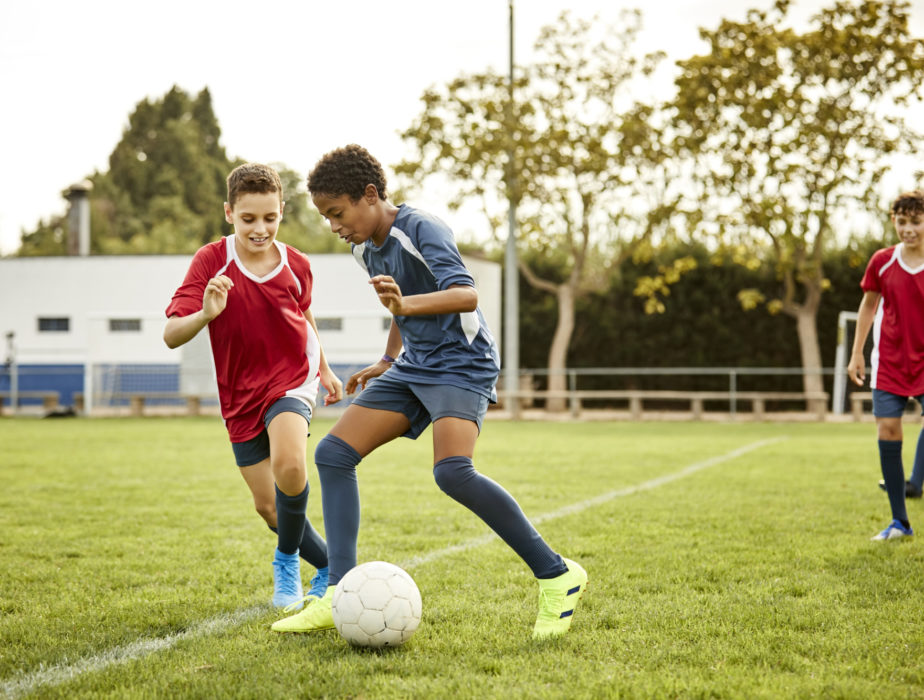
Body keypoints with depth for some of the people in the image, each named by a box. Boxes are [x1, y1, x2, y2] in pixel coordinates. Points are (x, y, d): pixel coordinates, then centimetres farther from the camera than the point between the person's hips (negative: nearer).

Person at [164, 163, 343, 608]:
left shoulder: (296, 265, -8)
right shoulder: (210, 261, -15)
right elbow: (171, 335, -23)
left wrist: (324, 369, 23)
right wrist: (205, 314, -43)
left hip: (292, 380, -1)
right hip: (241, 396, 1)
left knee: (288, 464, -30)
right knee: (269, 507, 5)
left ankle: (287, 560, -6)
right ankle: (331, 566, 29)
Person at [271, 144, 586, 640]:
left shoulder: (422, 230, -16)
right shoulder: (366, 250, 10)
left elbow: (466, 294, -33)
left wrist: (407, 304, -49)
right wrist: (386, 363, 23)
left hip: (462, 363, -9)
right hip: (413, 369, 9)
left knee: (452, 471, -30)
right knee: (333, 453, -4)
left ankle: (556, 575, -18)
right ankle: (339, 597, -4)